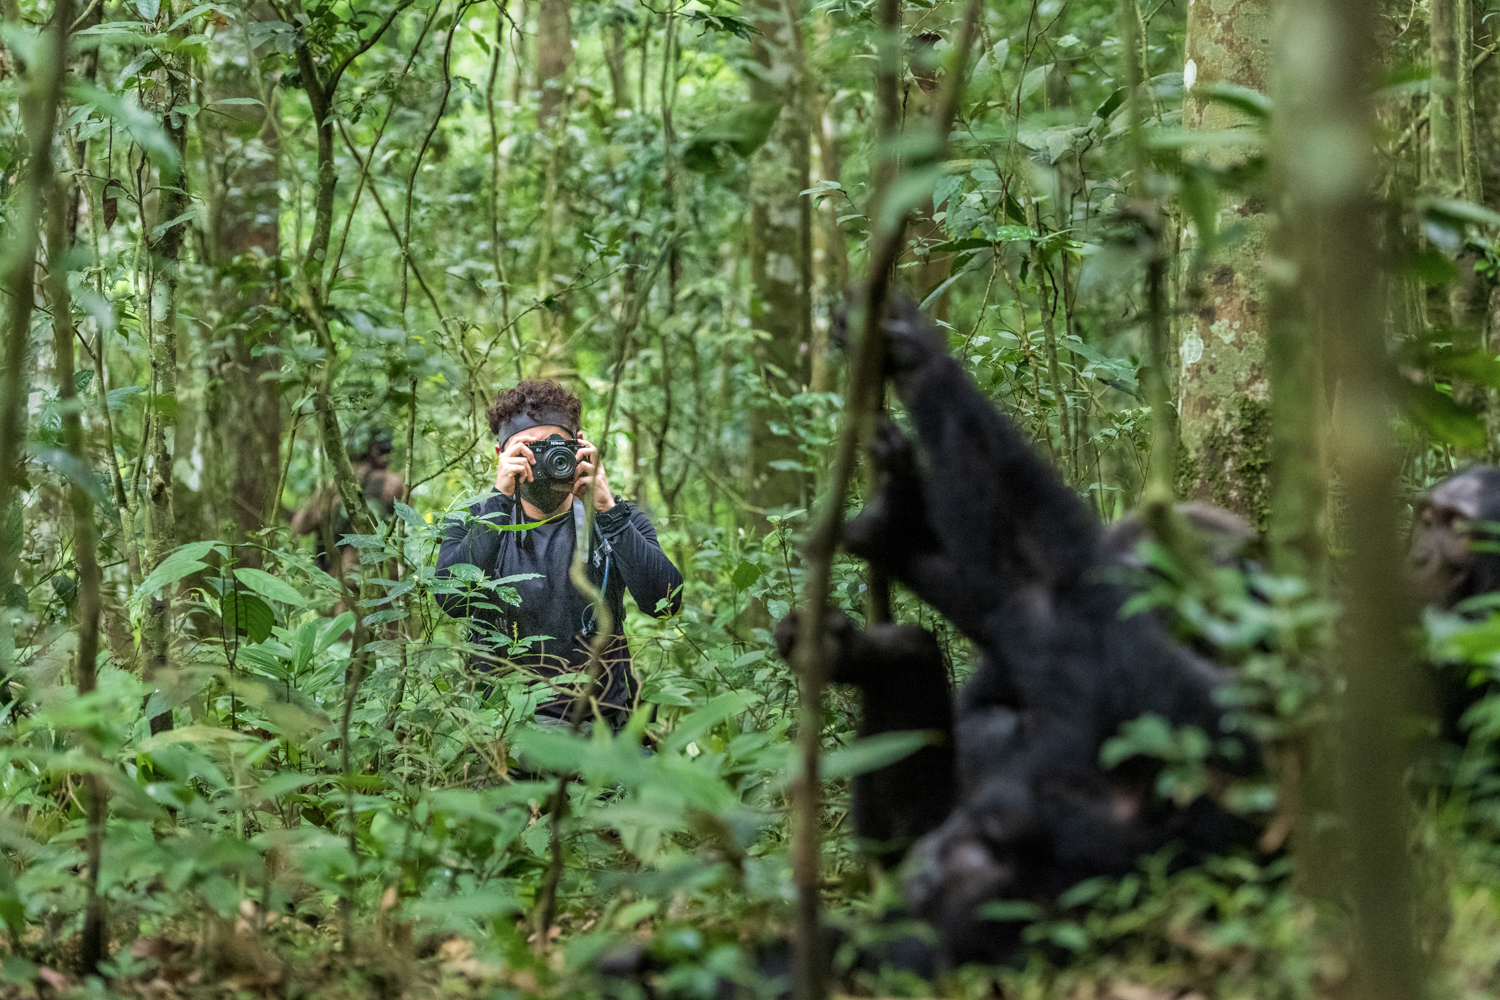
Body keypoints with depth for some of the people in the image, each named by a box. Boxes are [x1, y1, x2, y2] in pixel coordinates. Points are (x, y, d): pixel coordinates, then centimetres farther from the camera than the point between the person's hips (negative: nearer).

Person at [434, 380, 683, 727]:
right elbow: (451, 599, -14)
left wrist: (607, 510, -15)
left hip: (605, 722, 2)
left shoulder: (618, 519, 9)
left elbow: (666, 602, -9)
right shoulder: (472, 522, 7)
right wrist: (498, 501, -16)